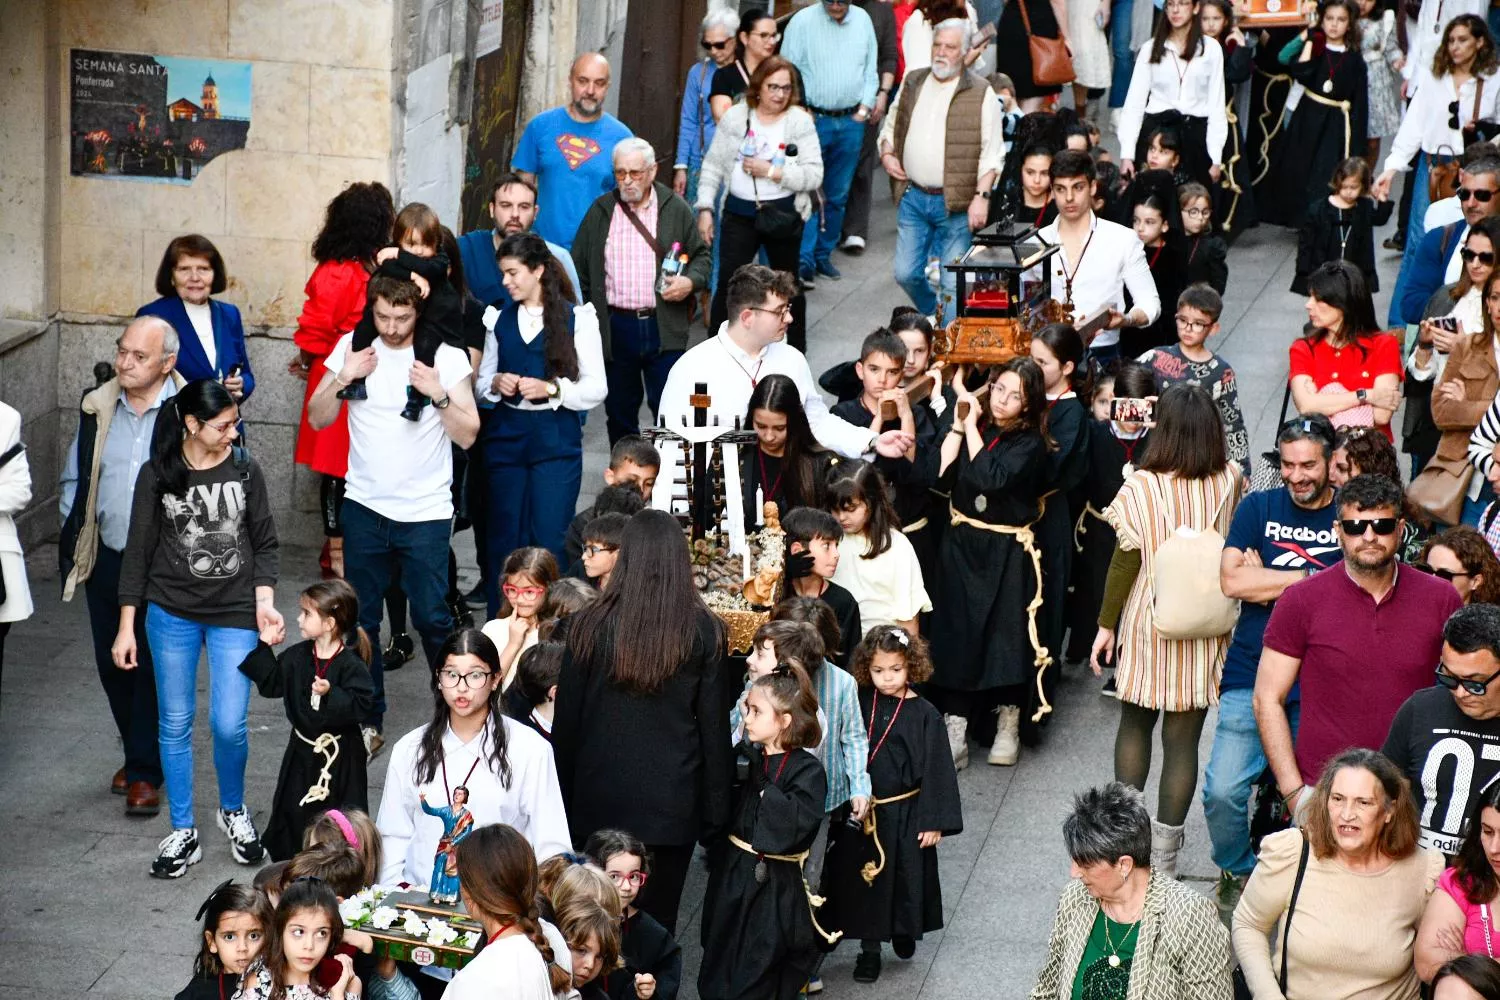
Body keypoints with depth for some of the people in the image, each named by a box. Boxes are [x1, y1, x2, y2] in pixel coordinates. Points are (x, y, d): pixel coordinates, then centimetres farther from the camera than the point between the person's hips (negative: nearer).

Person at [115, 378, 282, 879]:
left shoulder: (244, 470, -2)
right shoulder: (158, 475, -5)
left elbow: (265, 545, 6)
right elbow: (138, 551, 0)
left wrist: (264, 602, -7)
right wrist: (126, 626, 0)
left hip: (235, 614, 0)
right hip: (171, 613, 0)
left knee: (229, 725, -6)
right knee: (176, 724, 5)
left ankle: (233, 811, 22)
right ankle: (182, 832, 17)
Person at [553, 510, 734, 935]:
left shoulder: (591, 624, -5)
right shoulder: (704, 632, -5)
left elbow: (566, 720, 0)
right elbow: (714, 727, -1)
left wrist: (561, 800, 10)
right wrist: (716, 811, 7)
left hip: (599, 798, 0)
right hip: (671, 804, 0)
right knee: (656, 921, 6)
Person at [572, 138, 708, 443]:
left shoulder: (676, 209, 4)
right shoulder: (600, 211, 7)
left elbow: (702, 255, 13)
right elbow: (579, 269, 9)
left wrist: (691, 281, -9)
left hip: (663, 327, -2)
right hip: (615, 326, 2)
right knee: (620, 411, 10)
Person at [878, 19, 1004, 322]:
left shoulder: (981, 95, -6)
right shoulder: (913, 84, 9)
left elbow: (991, 154, -8)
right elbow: (891, 126, 23)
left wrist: (982, 196, -17)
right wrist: (887, 154, 4)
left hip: (956, 204, -5)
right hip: (912, 197, 5)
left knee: (953, 282, -2)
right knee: (907, 274, 7)